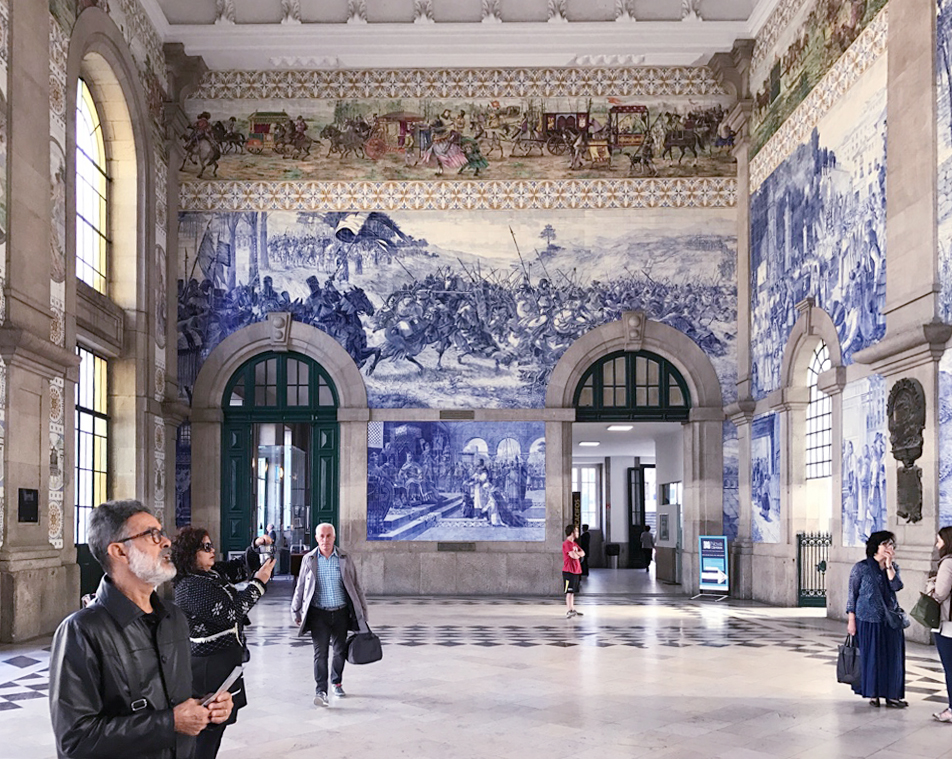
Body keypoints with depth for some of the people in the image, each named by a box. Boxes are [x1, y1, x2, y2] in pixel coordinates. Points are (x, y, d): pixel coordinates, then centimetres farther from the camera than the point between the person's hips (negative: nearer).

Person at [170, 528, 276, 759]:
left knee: (217, 723, 15)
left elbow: (240, 568, 19)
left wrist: (257, 547, -1)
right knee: (210, 727, -5)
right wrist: (259, 582, -18)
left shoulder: (213, 572, 7)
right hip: (210, 668, -9)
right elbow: (230, 613, -22)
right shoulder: (190, 587, -19)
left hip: (224, 661, 9)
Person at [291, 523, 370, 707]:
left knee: (340, 650, 12)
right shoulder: (309, 560, 1)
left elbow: (355, 586, 8)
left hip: (341, 613, 2)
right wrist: (296, 612, 9)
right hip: (318, 614, -2)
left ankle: (336, 683, 33)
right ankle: (321, 691, -9)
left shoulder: (345, 558, 2)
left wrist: (362, 611, 8)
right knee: (320, 653, -8)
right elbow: (300, 587, 8)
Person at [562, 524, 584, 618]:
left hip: (576, 571, 9)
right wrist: (577, 554, 0)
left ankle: (572, 610, 18)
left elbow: (582, 553, 9)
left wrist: (576, 552, -11)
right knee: (569, 591, -13)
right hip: (569, 571, -9)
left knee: (572, 592, 13)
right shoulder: (567, 544, -13)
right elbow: (574, 556, -23)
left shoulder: (574, 544, 19)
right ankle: (569, 610, -17)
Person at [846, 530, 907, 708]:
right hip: (868, 620, -4)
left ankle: (891, 694, 12)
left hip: (890, 619, 4)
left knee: (892, 657, 4)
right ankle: (872, 694, 15)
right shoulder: (861, 568, -6)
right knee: (871, 657, 3)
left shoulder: (894, 567, 8)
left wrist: (888, 565, -13)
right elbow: (852, 595, -4)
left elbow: (896, 586, -11)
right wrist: (851, 621, -7)